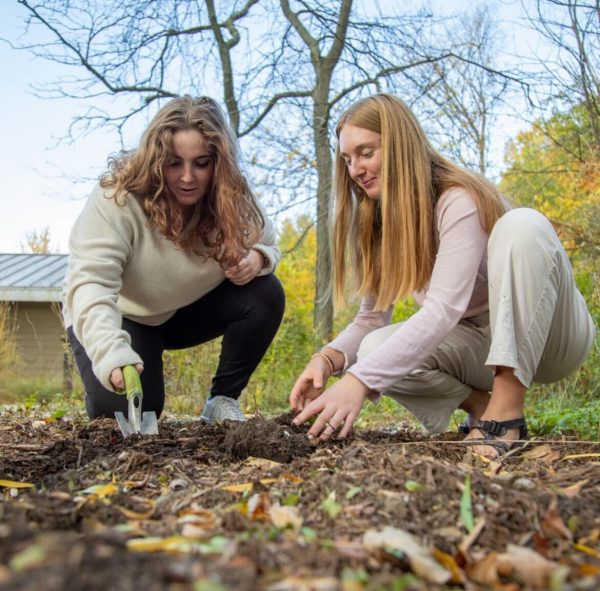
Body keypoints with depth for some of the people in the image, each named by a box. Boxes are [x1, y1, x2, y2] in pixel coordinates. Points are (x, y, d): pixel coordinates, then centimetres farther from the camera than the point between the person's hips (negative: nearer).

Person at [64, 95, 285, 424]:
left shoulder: (234, 200, -16)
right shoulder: (116, 198, -29)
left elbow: (267, 245, 1)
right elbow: (90, 283, -39)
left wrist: (257, 258, -27)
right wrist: (113, 355, -57)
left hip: (188, 312, 4)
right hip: (120, 316, -4)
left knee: (266, 294, -21)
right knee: (122, 408, -28)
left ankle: (223, 401, -5)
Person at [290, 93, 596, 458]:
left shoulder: (459, 201, -23)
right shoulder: (377, 222, -1)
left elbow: (443, 309, -35)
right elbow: (371, 318, -5)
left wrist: (359, 380, -45)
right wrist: (328, 359, -27)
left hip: (548, 337, -5)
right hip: (476, 343, 5)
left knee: (522, 225, -33)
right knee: (376, 349, -24)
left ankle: (507, 410, -31)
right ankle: (481, 406, -3)